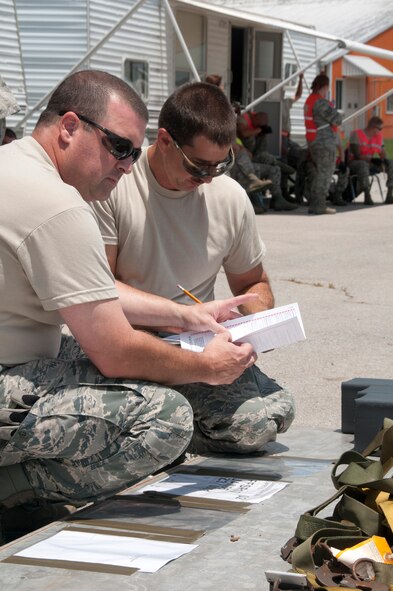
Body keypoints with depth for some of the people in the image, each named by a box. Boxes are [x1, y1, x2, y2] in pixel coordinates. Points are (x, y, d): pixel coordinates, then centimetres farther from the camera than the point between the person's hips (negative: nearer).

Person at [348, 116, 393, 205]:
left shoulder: (379, 136, 8)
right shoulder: (356, 134, -11)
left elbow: (382, 154, 6)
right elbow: (357, 155, -19)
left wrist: (384, 161, -18)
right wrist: (372, 159, -28)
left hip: (370, 163, 6)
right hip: (354, 163, -6)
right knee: (363, 164, -41)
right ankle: (367, 196, -44)